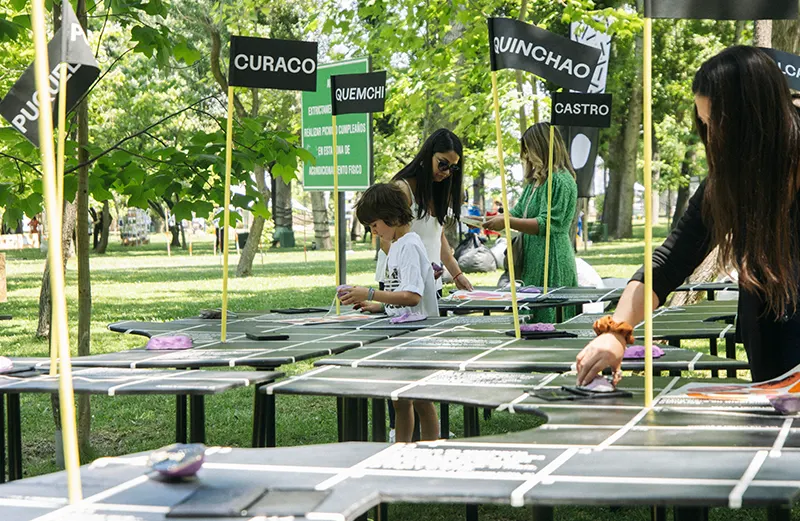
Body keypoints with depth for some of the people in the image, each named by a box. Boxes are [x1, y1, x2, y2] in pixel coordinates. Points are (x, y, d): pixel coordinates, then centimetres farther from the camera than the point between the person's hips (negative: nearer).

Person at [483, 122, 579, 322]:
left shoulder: (561, 181, -11)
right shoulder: (535, 182, 21)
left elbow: (546, 224, -18)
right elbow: (517, 213, 22)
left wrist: (507, 222, -20)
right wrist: (488, 220, 8)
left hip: (551, 264, -10)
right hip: (532, 263, 10)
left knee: (547, 319, -9)